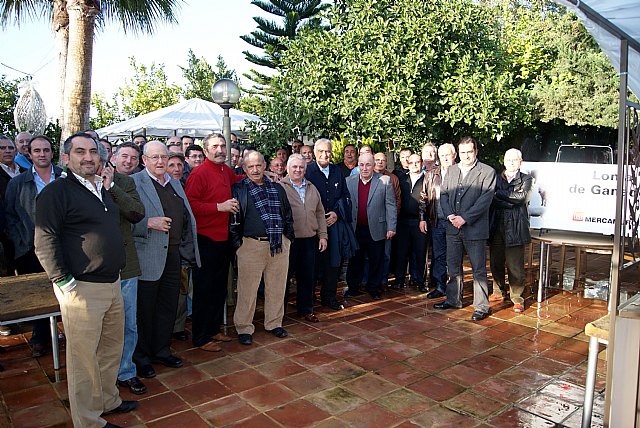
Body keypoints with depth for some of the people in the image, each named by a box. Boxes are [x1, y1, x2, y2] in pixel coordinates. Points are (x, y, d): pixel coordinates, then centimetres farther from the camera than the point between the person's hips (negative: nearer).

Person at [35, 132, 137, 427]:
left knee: (112, 349, 19)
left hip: (112, 284, 8)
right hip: (82, 289, -8)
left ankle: (108, 401, 38)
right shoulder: (56, 192, -11)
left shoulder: (103, 189, 14)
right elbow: (45, 242, -16)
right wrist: (64, 281, -17)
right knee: (84, 357, 4)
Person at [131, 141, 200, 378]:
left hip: (173, 254, 7)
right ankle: (141, 357, 23)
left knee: (169, 307, 16)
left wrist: (186, 250, 13)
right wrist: (149, 223, -23)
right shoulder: (134, 182, -7)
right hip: (148, 258, -6)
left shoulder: (175, 184, 14)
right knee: (145, 309, 6)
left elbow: (186, 218, 18)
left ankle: (161, 350, 33)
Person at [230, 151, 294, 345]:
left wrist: (288, 237, 12)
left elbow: (287, 214, 19)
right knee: (248, 289, 0)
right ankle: (244, 328, 15)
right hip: (251, 245, -4)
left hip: (279, 245, 5)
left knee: (277, 287, 12)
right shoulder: (238, 190, -1)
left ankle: (274, 323, 27)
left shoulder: (277, 188, 14)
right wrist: (237, 243, -8)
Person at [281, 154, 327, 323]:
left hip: (310, 240, 5)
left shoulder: (312, 189, 13)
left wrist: (323, 235, 9)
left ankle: (306, 309, 27)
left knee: (307, 277, 13)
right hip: (288, 240, -5)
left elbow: (320, 213, 15)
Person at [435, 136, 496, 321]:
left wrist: (464, 218, -17)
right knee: (453, 266, 15)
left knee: (479, 269, 2)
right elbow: (443, 194, 9)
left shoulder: (487, 172, -4)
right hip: (453, 228, 5)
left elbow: (485, 199, -12)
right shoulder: (451, 170, 12)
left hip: (475, 228, -5)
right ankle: (453, 299, 29)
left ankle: (481, 306, 12)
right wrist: (450, 215, -8)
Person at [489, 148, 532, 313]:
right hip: (497, 226, 3)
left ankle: (517, 299, 6)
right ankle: (499, 292, 26)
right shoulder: (497, 178, 14)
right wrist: (512, 202, -7)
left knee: (515, 265, -3)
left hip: (515, 227, -3)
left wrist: (499, 194, -7)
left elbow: (521, 197, -10)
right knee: (496, 262, 10)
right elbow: (492, 200, 2)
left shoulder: (526, 179, 8)